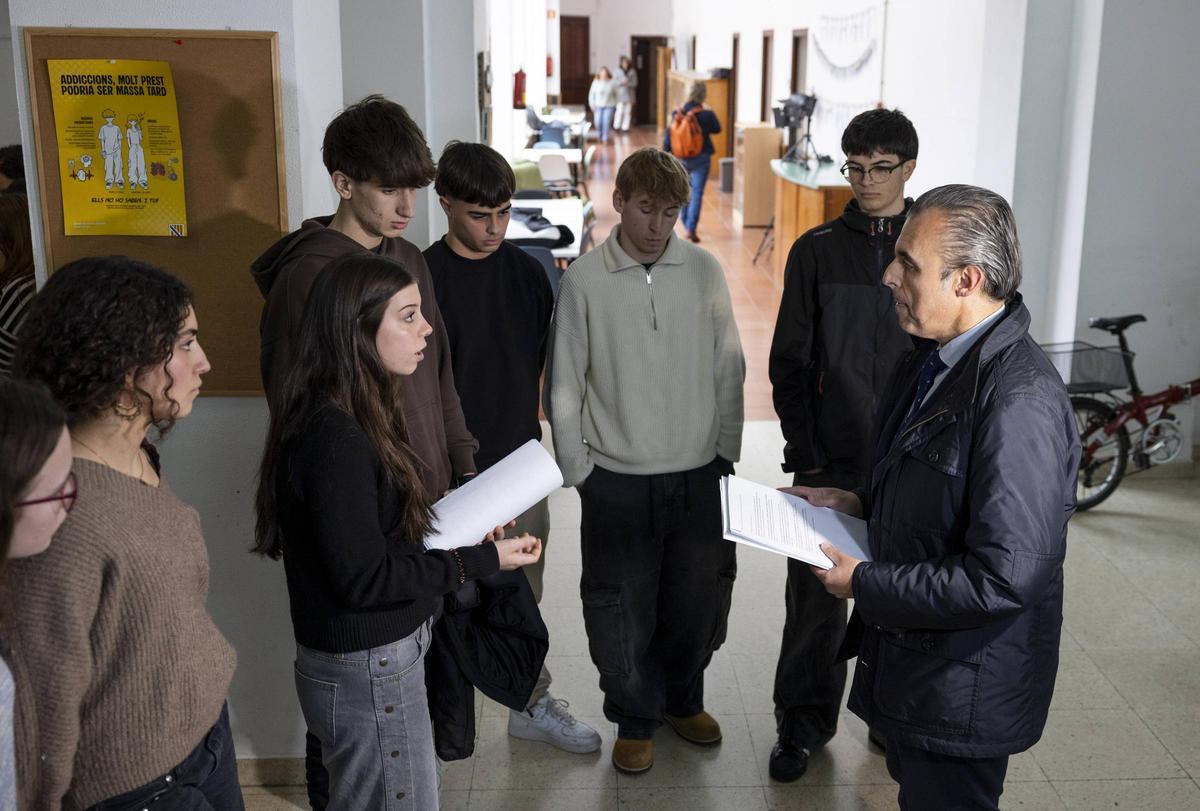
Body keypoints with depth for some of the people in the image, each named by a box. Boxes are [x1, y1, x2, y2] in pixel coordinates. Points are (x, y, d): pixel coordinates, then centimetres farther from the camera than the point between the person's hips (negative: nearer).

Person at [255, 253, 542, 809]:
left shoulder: (349, 419, 6)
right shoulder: (334, 439, -25)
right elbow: (363, 578, -24)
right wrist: (483, 560, -18)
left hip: (378, 655, 9)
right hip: (369, 673, -9)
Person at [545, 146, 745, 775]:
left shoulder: (704, 270, -2)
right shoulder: (585, 280, -7)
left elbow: (729, 371, 5)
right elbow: (563, 387, -2)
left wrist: (726, 455, 4)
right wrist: (578, 473, -2)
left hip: (700, 475, 2)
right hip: (618, 480, -2)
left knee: (699, 602, 14)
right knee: (623, 611, 8)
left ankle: (683, 700, 40)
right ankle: (635, 719, 31)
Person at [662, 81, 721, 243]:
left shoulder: (676, 114, -5)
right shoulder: (706, 115, -12)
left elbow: (668, 136, -2)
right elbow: (717, 129, 6)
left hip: (680, 159, 3)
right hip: (700, 159, -3)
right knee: (697, 193, 0)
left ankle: (687, 226, 29)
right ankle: (691, 228, -7)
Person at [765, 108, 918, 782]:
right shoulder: (817, 251, 3)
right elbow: (791, 359, 3)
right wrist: (803, 450, -4)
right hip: (831, 461, 0)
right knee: (816, 597, 5)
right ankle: (804, 724, 22)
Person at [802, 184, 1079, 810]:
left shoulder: (1021, 400, -29)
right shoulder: (935, 358, 2)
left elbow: (1003, 580, -30)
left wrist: (865, 584, -21)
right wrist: (859, 502, 1)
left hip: (961, 689, -9)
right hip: (908, 659, 9)